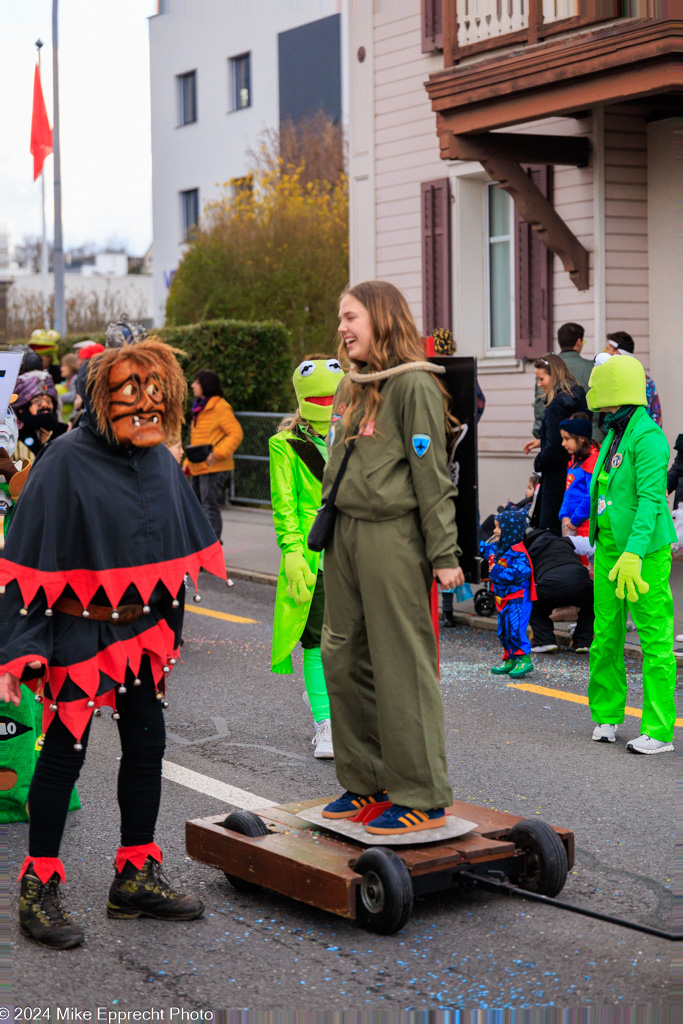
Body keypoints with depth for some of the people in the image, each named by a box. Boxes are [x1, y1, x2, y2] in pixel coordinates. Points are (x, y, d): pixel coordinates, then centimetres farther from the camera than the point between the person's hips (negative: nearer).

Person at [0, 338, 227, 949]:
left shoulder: (162, 463, 5)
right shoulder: (66, 463, -14)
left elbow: (180, 550, 17)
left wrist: (169, 629, 18)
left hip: (142, 630, 6)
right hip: (77, 631, -6)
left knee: (147, 745, 10)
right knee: (64, 752, 0)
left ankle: (137, 878, 25)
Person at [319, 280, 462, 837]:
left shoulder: (414, 384, -8)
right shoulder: (350, 389, 18)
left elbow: (431, 473, -11)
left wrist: (443, 553, -14)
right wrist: (326, 530, 18)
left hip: (393, 535, -9)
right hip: (345, 534, 9)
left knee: (402, 666, -5)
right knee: (344, 660, 10)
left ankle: (421, 797, 3)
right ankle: (365, 782, 21)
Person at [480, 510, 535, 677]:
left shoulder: (517, 552, -20)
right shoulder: (498, 548, 9)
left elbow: (521, 572, -31)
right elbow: (486, 550, 30)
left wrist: (499, 571, -28)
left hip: (517, 599, -10)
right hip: (503, 599, 10)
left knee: (515, 629, -13)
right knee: (504, 631, 14)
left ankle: (524, 661, -5)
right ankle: (510, 661, 22)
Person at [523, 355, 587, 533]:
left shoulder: (556, 406, -19)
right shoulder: (578, 397, 8)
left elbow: (554, 449, -20)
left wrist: (538, 463, -2)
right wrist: (542, 442, 17)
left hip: (556, 478, -9)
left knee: (548, 531, -3)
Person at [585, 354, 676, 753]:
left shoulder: (647, 437, -15)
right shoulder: (614, 437, 13)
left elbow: (651, 498, -23)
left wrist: (633, 554, -32)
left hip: (645, 552, -9)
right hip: (610, 549, 9)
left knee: (655, 639, -3)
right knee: (606, 635, 11)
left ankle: (659, 731, 1)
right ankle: (607, 716, 23)